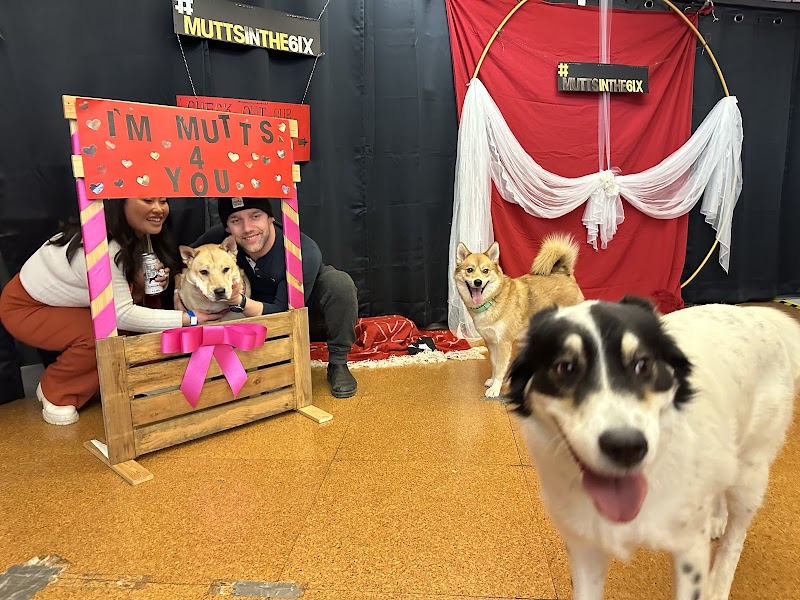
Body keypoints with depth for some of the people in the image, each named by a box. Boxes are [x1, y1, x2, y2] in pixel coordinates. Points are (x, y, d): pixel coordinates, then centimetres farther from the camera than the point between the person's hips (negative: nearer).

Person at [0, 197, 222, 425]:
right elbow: (122, 314, -33)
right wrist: (189, 319, -33)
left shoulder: (139, 234, -10)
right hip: (24, 307, -7)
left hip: (69, 305, 7)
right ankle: (55, 394, -2)